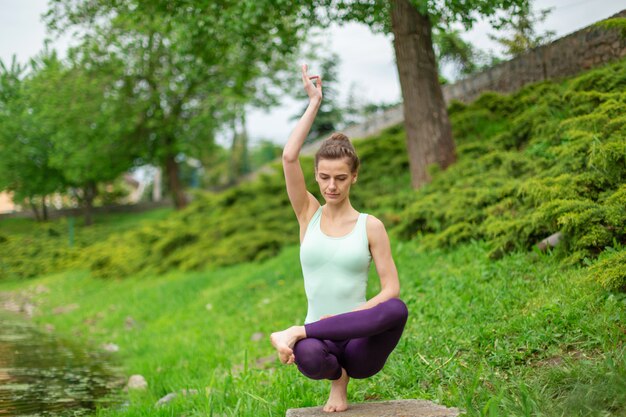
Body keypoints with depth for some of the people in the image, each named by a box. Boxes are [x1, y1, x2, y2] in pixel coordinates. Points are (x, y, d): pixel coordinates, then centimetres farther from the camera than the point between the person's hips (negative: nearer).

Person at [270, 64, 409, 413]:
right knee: (308, 357, -39)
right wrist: (315, 103, -4)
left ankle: (296, 332, -24)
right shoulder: (308, 215, 7)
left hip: (360, 343, 0)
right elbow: (289, 157, -7)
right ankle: (338, 376, 0)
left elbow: (392, 289, -4)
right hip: (323, 341, 1)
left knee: (397, 308, -35)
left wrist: (347, 317, -19)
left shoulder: (370, 226, 3)